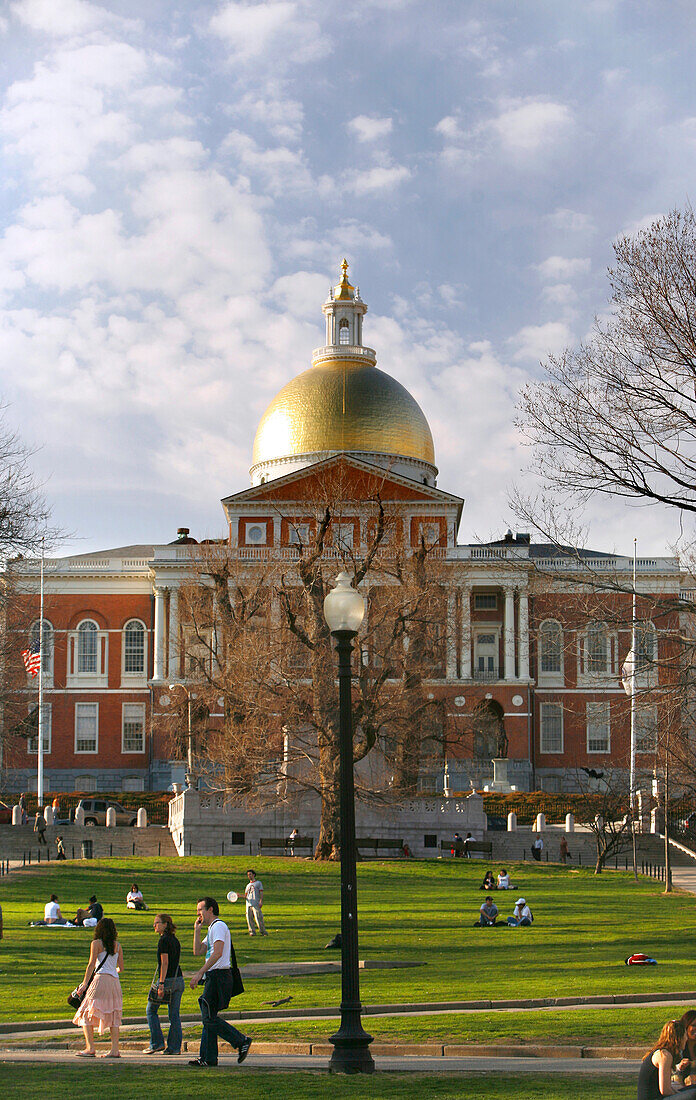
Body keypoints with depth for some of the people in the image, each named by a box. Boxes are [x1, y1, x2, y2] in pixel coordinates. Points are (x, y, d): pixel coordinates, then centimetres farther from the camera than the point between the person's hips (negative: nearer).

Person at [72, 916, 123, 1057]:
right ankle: (115, 1050, -1)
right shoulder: (117, 945, 13)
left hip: (100, 979, -5)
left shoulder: (96, 944, 1)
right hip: (115, 982, 5)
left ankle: (90, 1048, -8)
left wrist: (85, 983, -7)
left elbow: (91, 964, -7)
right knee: (113, 1016, 6)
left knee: (86, 1015, 1)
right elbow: (121, 968, 14)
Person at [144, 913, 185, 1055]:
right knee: (174, 1014, 7)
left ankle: (157, 1043, 2)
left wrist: (161, 984, -20)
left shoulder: (164, 940, -10)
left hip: (167, 979, -8)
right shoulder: (175, 940, 15)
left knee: (151, 1010, 7)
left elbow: (164, 963, -17)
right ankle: (175, 1046, 5)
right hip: (179, 979, 8)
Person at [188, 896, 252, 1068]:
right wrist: (197, 930, 13)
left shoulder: (219, 926, -10)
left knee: (209, 1018, -12)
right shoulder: (211, 929, 23)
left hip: (218, 976, -10)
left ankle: (242, 1041, -10)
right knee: (208, 1018, 9)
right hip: (212, 977, 10)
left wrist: (200, 973, -25)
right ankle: (208, 1057, 9)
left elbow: (217, 953, -21)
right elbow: (198, 951, 19)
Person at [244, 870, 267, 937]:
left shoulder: (258, 883, 10)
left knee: (258, 918, -12)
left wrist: (261, 901, -12)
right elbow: (245, 895, 22)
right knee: (249, 918, -3)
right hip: (248, 903, 5)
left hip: (256, 903, -5)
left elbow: (261, 893, 1)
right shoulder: (248, 885, 24)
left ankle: (263, 931, -5)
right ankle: (252, 931, 2)